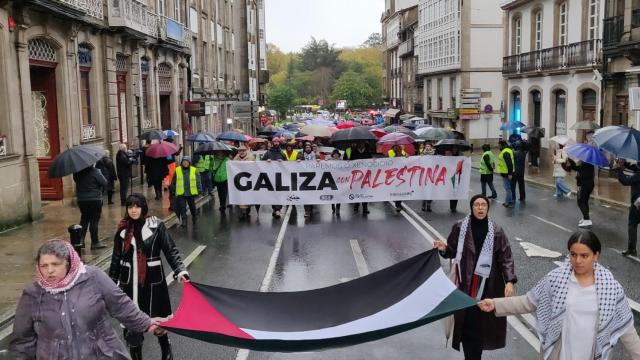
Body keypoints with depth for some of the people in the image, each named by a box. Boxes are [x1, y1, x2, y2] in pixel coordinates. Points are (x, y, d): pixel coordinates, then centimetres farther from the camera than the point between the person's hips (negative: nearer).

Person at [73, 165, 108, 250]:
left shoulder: (77, 172, -1)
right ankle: (95, 242, 8)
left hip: (81, 199, 5)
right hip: (95, 199, -5)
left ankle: (80, 240, 16)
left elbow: (75, 180, 13)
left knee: (84, 219, 19)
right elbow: (104, 183, -15)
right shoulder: (95, 171, -18)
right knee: (94, 221, 2)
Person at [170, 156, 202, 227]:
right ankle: (183, 221, 1)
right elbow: (173, 182, 8)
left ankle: (194, 218, 39)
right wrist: (172, 190, 12)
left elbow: (198, 181, 2)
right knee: (182, 208, -5)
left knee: (192, 207, 17)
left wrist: (199, 190, -4)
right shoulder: (177, 170, -1)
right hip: (181, 193, -1)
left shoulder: (194, 170, -2)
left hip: (191, 193, 1)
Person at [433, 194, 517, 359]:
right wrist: (444, 249, -16)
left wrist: (509, 281, -16)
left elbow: (506, 258, -4)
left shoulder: (496, 232, -3)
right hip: (465, 284, 1)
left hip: (487, 286, 0)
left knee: (481, 324, 1)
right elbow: (452, 251, 7)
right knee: (466, 323, 1)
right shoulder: (460, 228, -2)